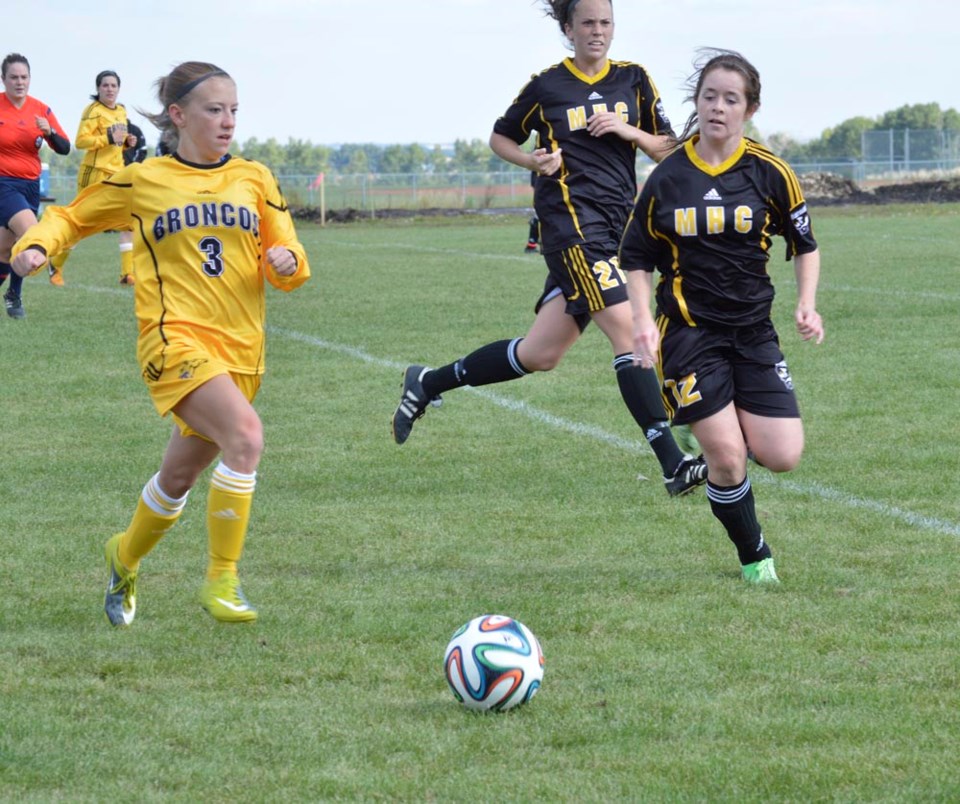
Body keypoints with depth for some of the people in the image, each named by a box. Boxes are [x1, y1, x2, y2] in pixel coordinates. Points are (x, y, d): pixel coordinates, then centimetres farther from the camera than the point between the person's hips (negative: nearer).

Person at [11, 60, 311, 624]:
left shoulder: (255, 179, 9)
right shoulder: (142, 182, 2)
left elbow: (290, 270, 11)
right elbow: (72, 217, 16)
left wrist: (286, 261, -12)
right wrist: (36, 245, -4)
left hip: (240, 346, 5)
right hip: (175, 339, -4)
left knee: (181, 477, 15)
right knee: (246, 435, -28)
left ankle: (125, 557, 44)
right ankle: (222, 579, -18)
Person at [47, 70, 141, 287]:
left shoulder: (121, 111, 14)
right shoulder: (94, 110, -10)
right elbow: (80, 140, -19)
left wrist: (127, 142, 5)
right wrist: (109, 138, -25)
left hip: (117, 171, 7)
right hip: (95, 171, -7)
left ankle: (128, 273, -3)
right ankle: (55, 265, 17)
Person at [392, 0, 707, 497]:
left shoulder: (633, 79, 10)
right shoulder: (547, 86, 2)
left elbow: (666, 149, 11)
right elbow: (500, 138, 14)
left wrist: (627, 129, -7)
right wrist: (535, 161, -5)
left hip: (617, 223, 5)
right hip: (571, 222, -5)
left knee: (539, 355, 6)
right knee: (629, 331, -19)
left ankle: (427, 384, 24)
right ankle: (673, 465, -22)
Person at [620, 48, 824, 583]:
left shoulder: (770, 172, -4)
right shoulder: (667, 178, -3)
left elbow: (804, 243, 9)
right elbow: (638, 257, 6)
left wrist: (808, 305, -6)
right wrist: (644, 320, -8)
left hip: (754, 331, 2)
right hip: (689, 333, -1)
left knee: (782, 457, -9)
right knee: (726, 459, -11)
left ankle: (739, 431, 27)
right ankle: (755, 557, 12)